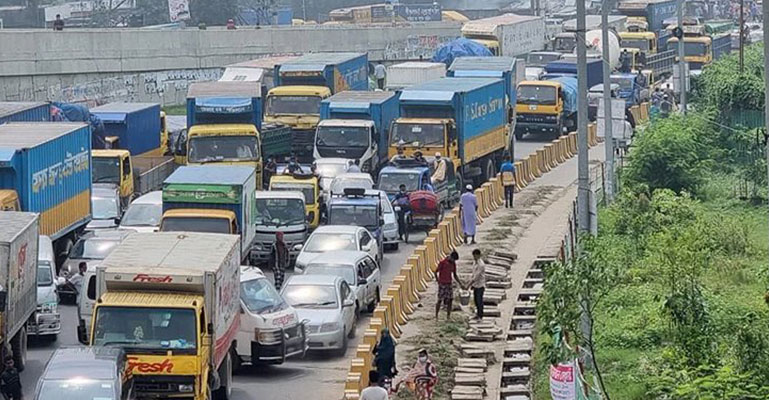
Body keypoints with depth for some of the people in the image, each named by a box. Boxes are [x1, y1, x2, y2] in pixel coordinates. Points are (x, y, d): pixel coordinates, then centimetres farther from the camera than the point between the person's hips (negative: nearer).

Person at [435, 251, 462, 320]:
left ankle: (448, 316, 9)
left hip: (449, 284, 6)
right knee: (440, 300, -3)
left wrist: (460, 283, 8)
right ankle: (436, 316, 6)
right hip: (442, 284, -6)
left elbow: (455, 275, 13)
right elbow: (436, 272, -8)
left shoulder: (453, 263, 6)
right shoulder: (442, 262, -13)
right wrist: (438, 281, -12)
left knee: (450, 300, 2)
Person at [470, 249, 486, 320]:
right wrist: (472, 284, 16)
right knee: (475, 300, 15)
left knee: (479, 301, -4)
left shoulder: (481, 265, -22)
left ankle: (480, 316, 3)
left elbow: (477, 276, -22)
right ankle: (478, 314, 28)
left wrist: (469, 284, -19)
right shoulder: (474, 262, 7)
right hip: (475, 285, 9)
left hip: (480, 285, -9)